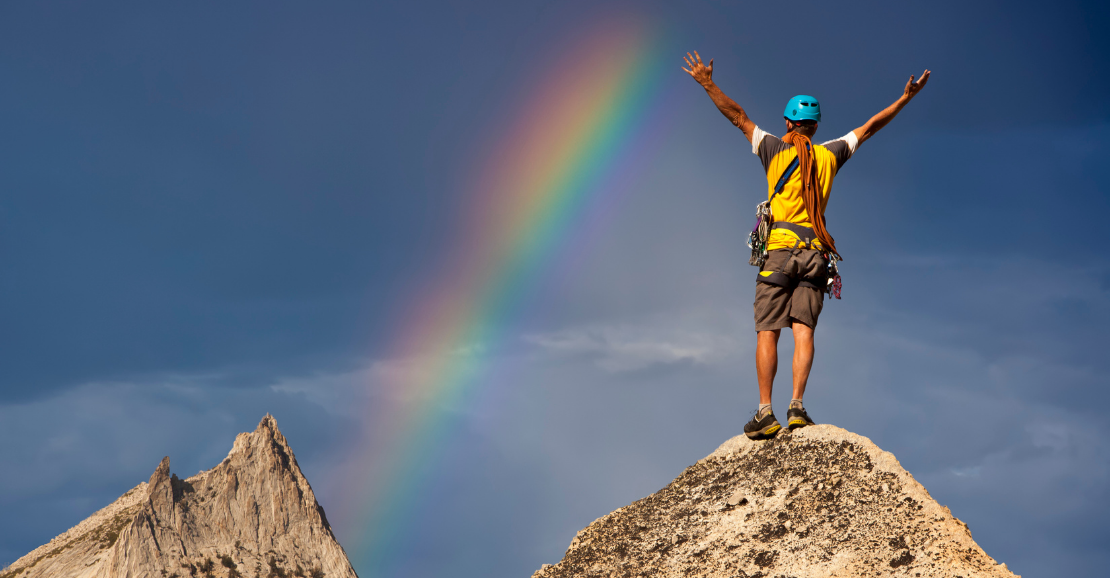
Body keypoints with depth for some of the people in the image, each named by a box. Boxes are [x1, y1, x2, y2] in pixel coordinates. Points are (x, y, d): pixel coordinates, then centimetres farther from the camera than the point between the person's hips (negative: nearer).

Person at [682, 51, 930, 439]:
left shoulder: (775, 149, 4)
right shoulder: (829, 155, 11)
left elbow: (738, 117, 5)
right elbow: (869, 128, 19)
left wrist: (708, 84, 10)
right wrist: (906, 98, 28)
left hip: (779, 249, -2)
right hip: (815, 251, 3)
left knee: (767, 332, -4)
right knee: (803, 330, -2)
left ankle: (765, 412, -12)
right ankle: (796, 406, -15)